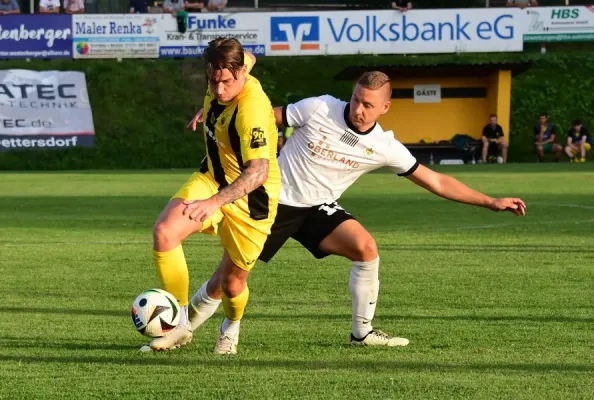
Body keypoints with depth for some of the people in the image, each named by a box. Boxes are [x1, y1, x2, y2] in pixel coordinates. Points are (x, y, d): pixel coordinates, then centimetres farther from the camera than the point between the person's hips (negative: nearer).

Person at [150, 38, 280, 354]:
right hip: (212, 178, 6)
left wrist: (215, 201, -56)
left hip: (250, 197, -6)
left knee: (232, 282, 5)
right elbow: (247, 58, 16)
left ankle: (231, 328, 42)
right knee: (164, 232, -21)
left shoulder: (252, 109, -33)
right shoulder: (222, 79, -10)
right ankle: (180, 324, -12)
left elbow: (259, 170, -43)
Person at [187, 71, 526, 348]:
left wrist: (491, 202, -9)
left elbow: (436, 182, -6)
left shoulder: (385, 147, -10)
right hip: (276, 200, -2)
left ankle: (363, 333, -6)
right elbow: (267, 117, -3)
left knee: (367, 248, -22)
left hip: (319, 209, 3)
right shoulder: (319, 109, -17)